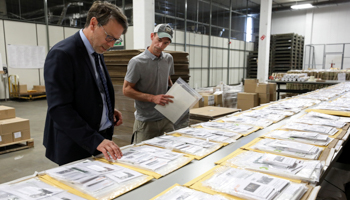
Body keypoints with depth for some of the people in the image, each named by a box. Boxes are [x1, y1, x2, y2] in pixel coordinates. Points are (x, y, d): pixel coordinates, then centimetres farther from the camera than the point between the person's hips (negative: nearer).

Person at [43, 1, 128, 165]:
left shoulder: (97, 53, 8)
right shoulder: (62, 54, -18)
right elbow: (59, 109, -23)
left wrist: (109, 111, 1)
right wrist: (95, 141, -27)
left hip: (102, 138, 8)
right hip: (76, 147, -7)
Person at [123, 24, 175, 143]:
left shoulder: (168, 59, 7)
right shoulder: (137, 62, -13)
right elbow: (126, 90, -10)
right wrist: (153, 98, -20)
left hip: (166, 118, 5)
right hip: (146, 122, -5)